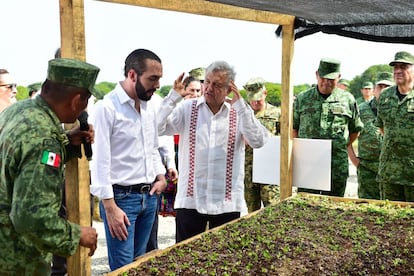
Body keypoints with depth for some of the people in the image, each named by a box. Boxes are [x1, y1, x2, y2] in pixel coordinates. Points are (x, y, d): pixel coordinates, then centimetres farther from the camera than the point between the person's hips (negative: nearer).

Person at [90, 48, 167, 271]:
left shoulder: (149, 108, 9)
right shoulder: (106, 107, -14)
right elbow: (100, 161, -17)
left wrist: (160, 176, 5)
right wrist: (110, 207, -19)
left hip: (149, 196, 7)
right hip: (120, 197, -7)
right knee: (123, 267, -1)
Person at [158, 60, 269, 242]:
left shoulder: (238, 113, 3)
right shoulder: (187, 109, 3)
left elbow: (258, 141, -11)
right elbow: (157, 129, -7)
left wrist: (241, 106, -17)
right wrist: (174, 96, -12)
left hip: (227, 202, 1)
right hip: (190, 200, 0)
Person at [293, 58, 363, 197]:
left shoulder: (347, 99, 7)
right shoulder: (302, 98, 8)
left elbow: (355, 129, 16)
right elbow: (293, 127, 13)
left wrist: (343, 146, 11)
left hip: (337, 166, 0)